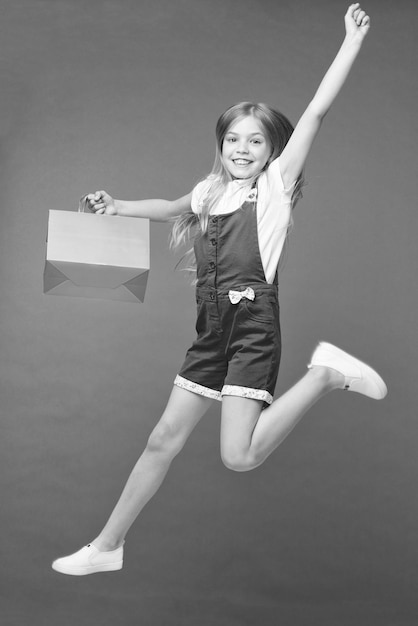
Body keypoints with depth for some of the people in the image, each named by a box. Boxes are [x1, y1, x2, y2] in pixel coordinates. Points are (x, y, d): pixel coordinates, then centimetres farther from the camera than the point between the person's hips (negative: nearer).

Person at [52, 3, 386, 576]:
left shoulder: (276, 184, -1)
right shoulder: (211, 192, 16)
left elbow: (317, 111, -9)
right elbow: (172, 209, 39)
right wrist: (117, 207, 29)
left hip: (253, 319, -6)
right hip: (213, 327, 6)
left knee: (239, 456, -19)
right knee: (164, 440, 10)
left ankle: (326, 374, -1)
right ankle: (106, 548, 22)